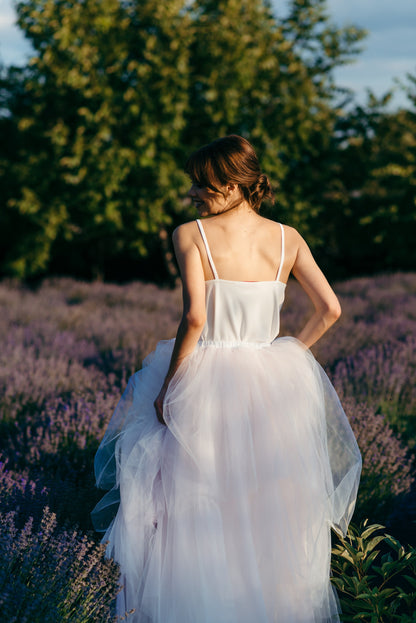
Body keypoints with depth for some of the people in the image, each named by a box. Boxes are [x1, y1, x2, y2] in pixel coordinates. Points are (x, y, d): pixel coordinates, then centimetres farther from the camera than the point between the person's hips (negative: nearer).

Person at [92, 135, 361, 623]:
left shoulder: (190, 235, -10)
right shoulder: (288, 239, 2)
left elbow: (194, 318, -19)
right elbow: (330, 308, 1)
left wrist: (167, 387, -12)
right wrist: (291, 353, 13)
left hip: (206, 381, -4)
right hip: (274, 384, 4)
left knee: (198, 513, 9)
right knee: (271, 507, 17)